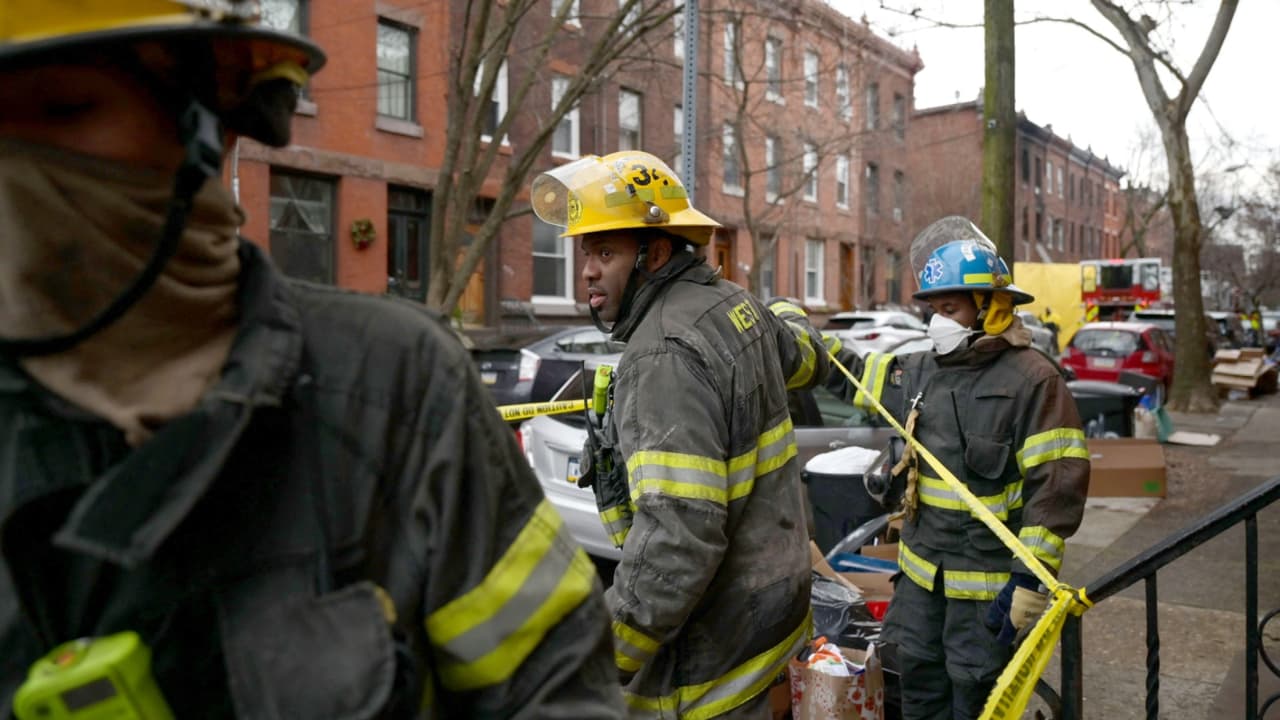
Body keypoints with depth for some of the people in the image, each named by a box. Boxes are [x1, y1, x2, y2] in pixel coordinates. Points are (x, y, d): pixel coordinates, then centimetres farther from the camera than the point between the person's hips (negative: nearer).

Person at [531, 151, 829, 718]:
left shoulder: (667, 357, -27)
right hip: (767, 594, 10)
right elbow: (805, 360, 26)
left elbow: (679, 535, -33)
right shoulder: (735, 304, 3)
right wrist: (789, 315, 49)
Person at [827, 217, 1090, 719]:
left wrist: (1031, 575, -21)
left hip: (986, 580, -6)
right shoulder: (921, 372, 5)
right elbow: (850, 373, 19)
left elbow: (1057, 484, -18)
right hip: (920, 570, 7)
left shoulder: (1031, 379, -15)